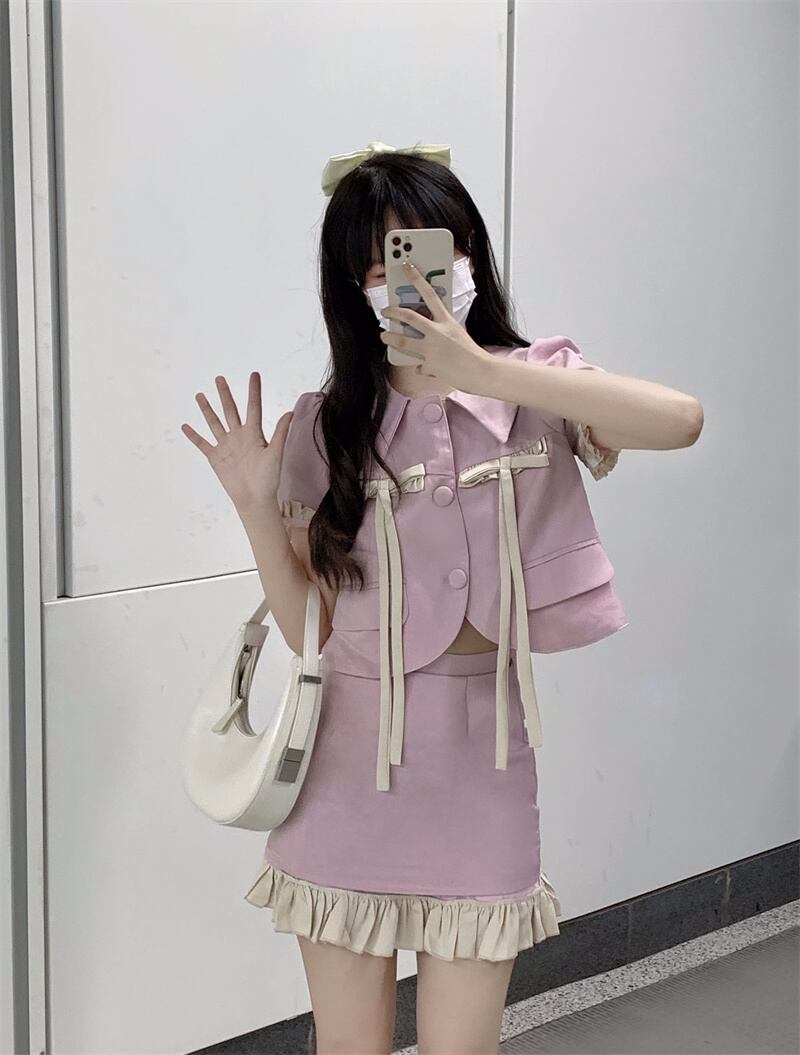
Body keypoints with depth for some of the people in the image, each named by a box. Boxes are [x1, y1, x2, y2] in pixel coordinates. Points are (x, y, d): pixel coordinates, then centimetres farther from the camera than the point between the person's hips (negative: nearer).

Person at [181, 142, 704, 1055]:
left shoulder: (536, 386, -1)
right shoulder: (324, 428, 2)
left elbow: (679, 420, -23)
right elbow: (307, 627, 3)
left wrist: (480, 370, -25)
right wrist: (257, 508, -12)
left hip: (482, 756, -1)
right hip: (351, 756, 1)